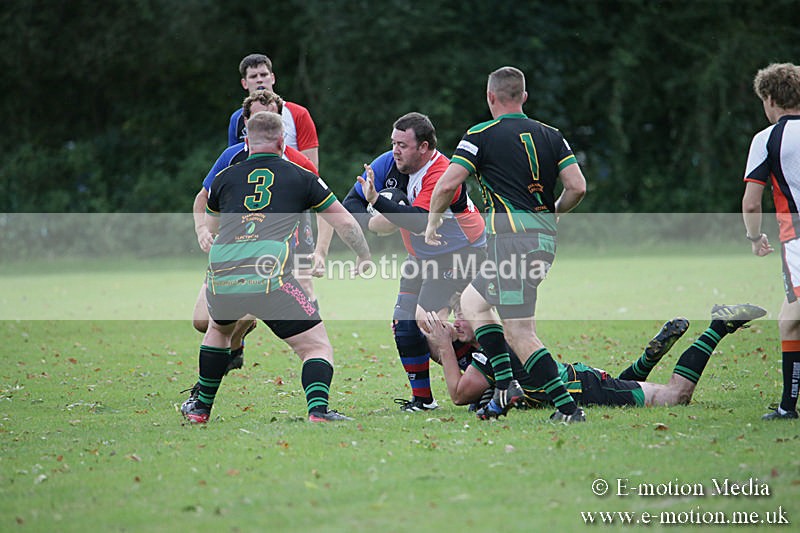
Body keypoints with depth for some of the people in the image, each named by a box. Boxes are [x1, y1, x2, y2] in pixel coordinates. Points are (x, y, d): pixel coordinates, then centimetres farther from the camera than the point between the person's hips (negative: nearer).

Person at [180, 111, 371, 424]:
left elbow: (208, 231, 36)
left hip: (222, 279, 4)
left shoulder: (224, 178, 20)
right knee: (318, 348, 5)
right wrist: (365, 259, 36)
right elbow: (346, 224, 19)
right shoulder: (301, 177, 14)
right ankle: (318, 412, -20)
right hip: (271, 279, -4)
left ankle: (200, 408, 40)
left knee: (218, 329, 35)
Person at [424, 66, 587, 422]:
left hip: (511, 236, -7)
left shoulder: (481, 135, -1)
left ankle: (567, 407, -14)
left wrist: (432, 224, 8)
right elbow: (577, 187, 4)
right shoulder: (550, 136, 13)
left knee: (519, 334, -7)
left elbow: (447, 184, -8)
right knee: (471, 301, 22)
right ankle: (505, 383, 11)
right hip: (545, 237, 7)